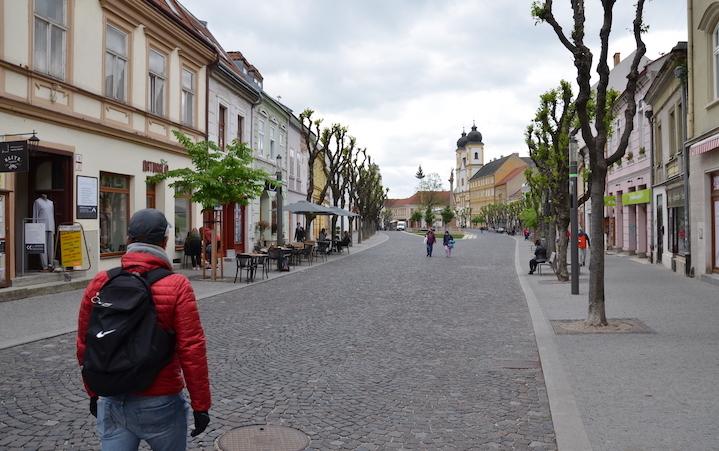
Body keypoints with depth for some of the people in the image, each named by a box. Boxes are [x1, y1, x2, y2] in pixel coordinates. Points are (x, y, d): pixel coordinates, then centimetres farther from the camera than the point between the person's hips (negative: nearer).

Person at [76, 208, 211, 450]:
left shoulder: (99, 283, -3)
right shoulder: (177, 286, -15)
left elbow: (84, 345, 5)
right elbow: (192, 351, -15)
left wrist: (93, 393, 19)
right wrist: (201, 405, -6)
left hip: (112, 402, 3)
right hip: (160, 404, -3)